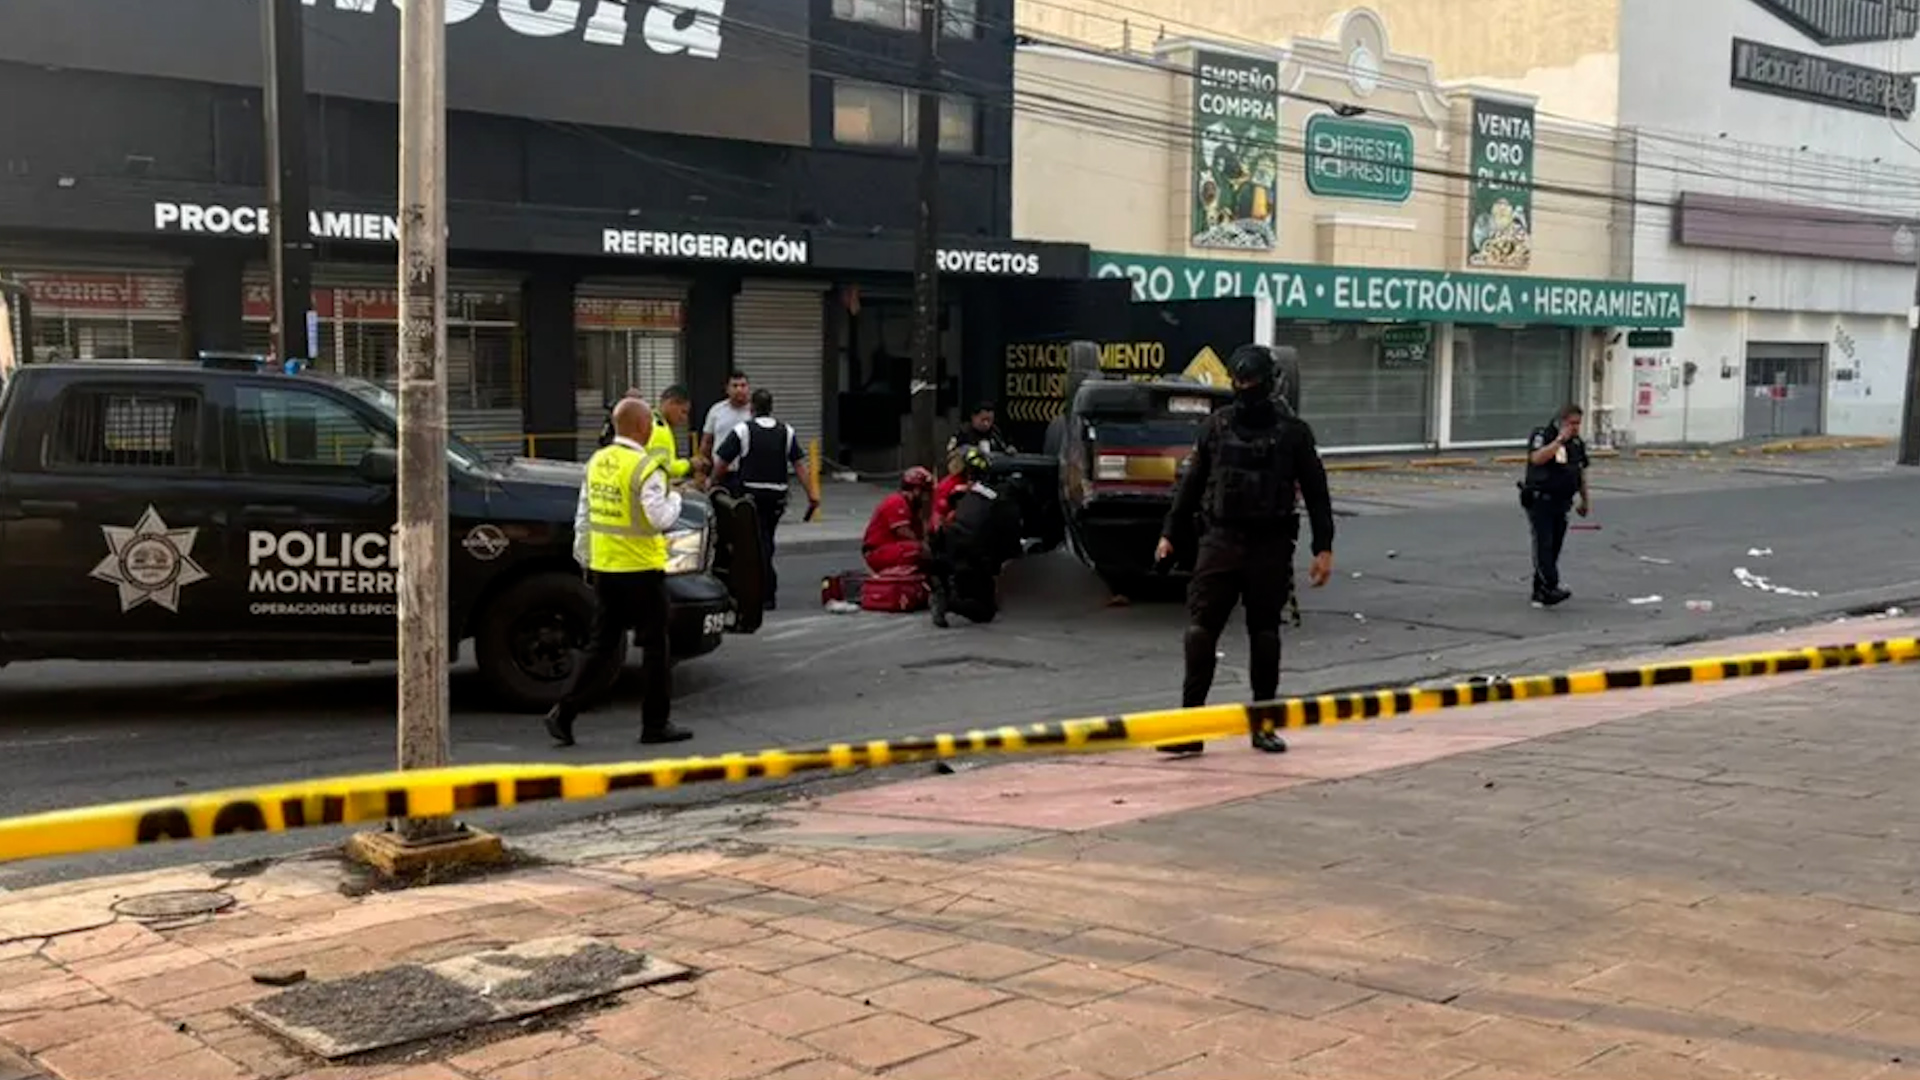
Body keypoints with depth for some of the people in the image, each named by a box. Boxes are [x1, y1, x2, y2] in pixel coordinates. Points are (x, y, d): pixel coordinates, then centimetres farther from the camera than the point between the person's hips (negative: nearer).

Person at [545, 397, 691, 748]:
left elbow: (583, 516, 13)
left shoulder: (596, 462, 8)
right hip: (640, 569, -7)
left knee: (601, 645, 13)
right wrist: (674, 498, -1)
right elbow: (659, 519, -20)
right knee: (654, 646, 6)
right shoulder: (645, 468, -16)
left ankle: (564, 713, 5)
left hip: (604, 569, 7)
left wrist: (583, 555, 21)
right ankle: (656, 724, 12)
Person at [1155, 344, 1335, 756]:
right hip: (1220, 540, 1)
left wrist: (1323, 548, -2)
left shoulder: (1293, 431, 1)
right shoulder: (1216, 427, 7)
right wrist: (1170, 533, 10)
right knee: (1200, 629, -8)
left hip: (1270, 548, -1)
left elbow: (1316, 492, 3)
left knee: (1265, 634, 7)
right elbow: (1192, 483, 13)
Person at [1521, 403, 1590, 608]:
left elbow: (1581, 472, 23)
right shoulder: (1542, 436, -7)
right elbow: (1537, 458, -26)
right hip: (1539, 501, -6)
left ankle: (1539, 593, 10)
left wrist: (1585, 499, 25)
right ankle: (1551, 587, -25)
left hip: (1561, 504, 6)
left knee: (1554, 547, 5)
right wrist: (1560, 440, -23)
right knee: (1543, 544, -16)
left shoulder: (1578, 443, 13)